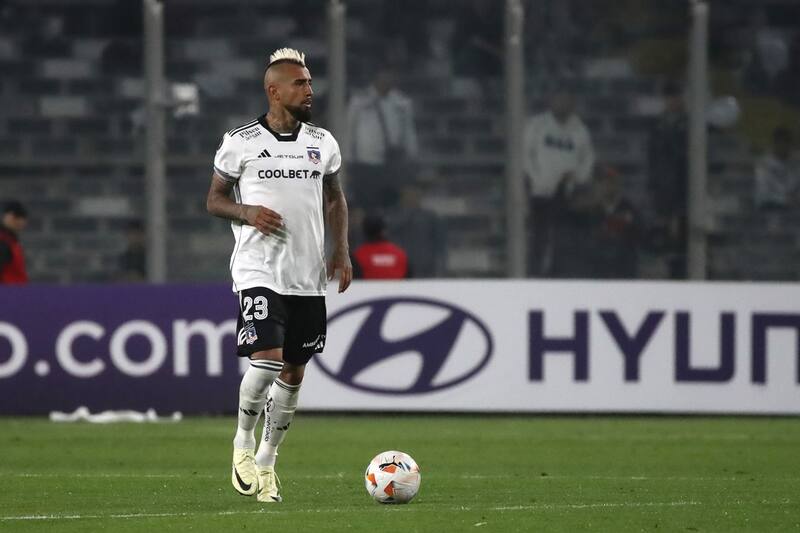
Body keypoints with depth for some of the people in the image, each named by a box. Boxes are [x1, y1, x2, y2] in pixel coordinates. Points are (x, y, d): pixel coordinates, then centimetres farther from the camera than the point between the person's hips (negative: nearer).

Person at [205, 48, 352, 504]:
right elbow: (215, 199, 5)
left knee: (294, 372, 7)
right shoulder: (240, 143, -3)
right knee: (267, 360, -19)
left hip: (309, 277, 5)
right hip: (259, 272, -5)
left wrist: (342, 250, 7)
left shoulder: (323, 143, 9)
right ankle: (243, 442, 5)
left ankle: (267, 460, 22)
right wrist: (247, 212, -15)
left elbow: (335, 198, 20)